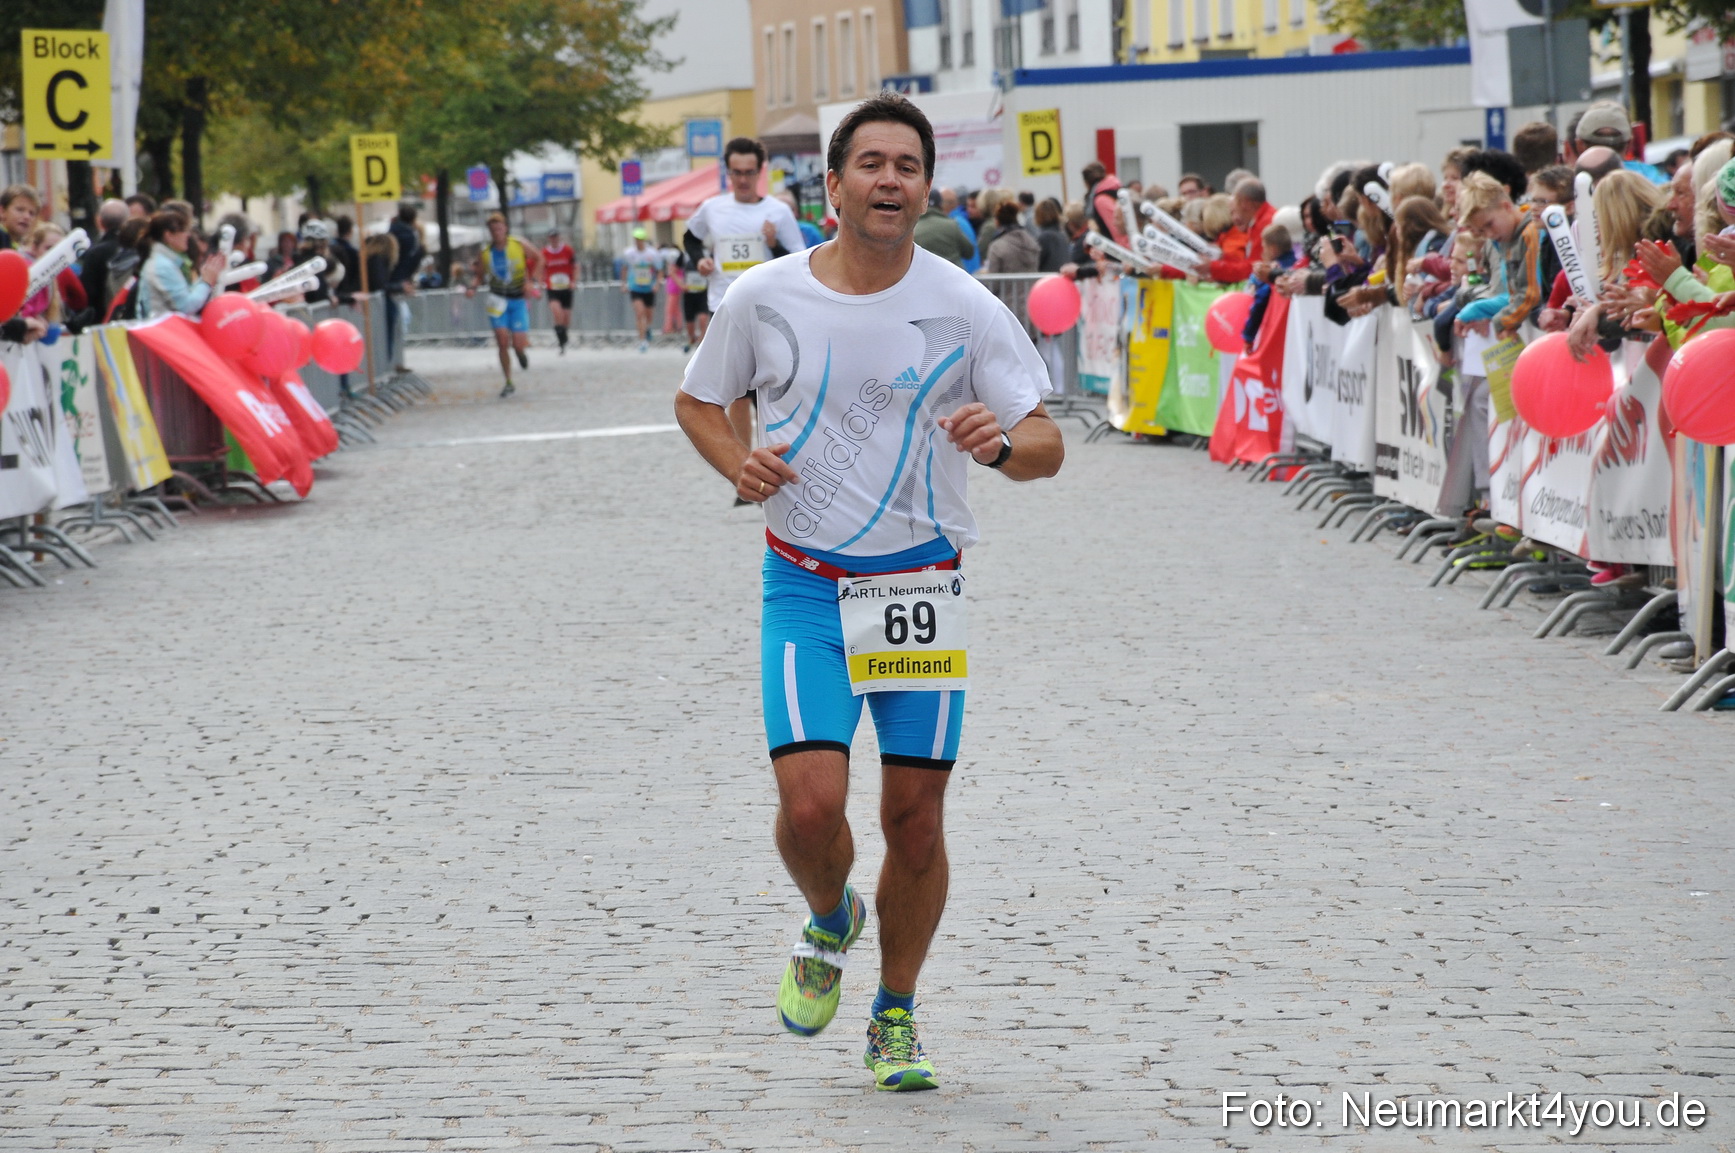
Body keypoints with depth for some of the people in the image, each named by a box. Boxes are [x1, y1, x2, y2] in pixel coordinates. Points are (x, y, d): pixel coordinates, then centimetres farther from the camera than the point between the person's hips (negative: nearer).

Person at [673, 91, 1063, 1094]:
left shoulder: (965, 307, -5)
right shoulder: (765, 299, -3)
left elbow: (1047, 446, -4)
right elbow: (697, 400, 14)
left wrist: (1001, 442, -27)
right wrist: (738, 465, -7)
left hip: (922, 586, 0)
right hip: (807, 588, 0)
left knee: (915, 817, 1)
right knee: (811, 802, -15)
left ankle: (897, 1015, 22)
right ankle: (829, 926, 20)